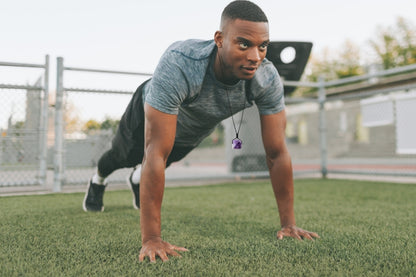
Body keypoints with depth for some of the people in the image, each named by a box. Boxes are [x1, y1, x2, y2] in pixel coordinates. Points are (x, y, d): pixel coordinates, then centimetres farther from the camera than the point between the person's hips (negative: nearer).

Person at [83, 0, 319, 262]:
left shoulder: (268, 78, -37)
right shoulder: (178, 65, -50)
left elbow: (277, 153, -30)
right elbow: (156, 154, -50)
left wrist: (289, 223, -29)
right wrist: (151, 239, -49)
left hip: (195, 132, 3)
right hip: (149, 115, -3)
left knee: (171, 159, 32)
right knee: (125, 155, 27)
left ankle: (138, 179, 69)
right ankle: (99, 181, 64)